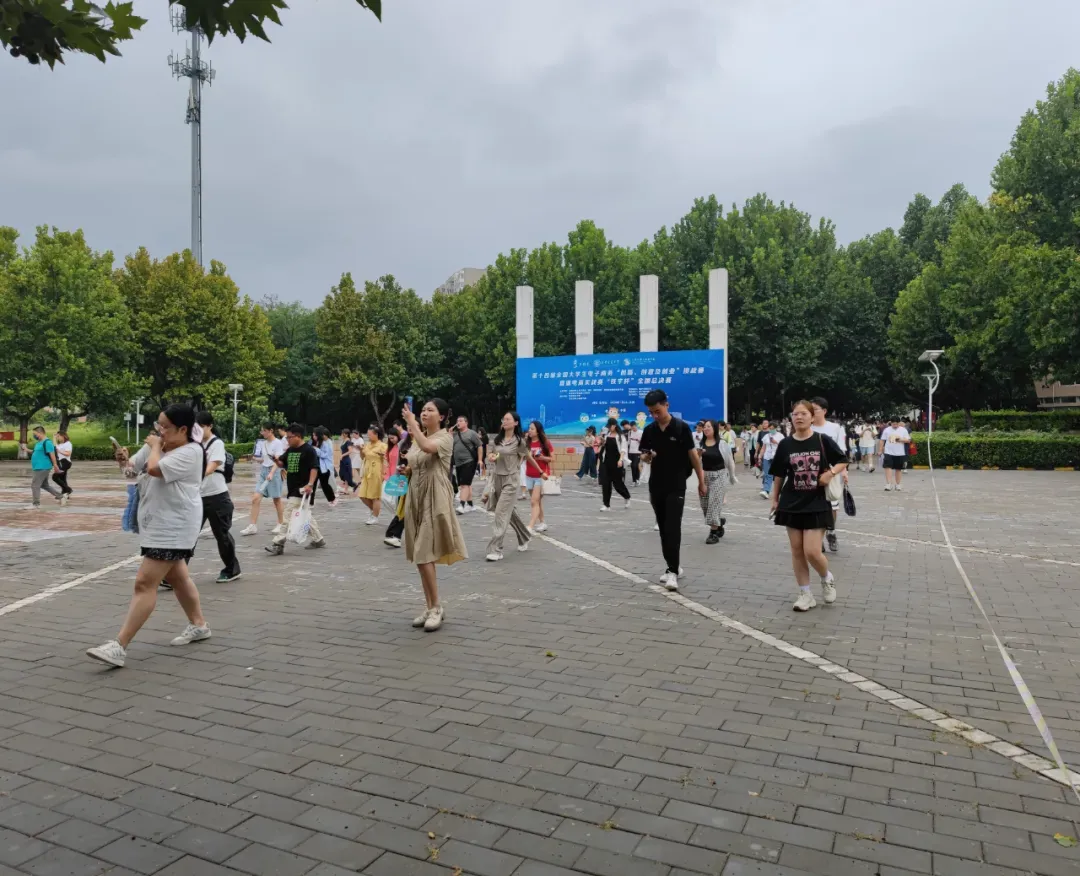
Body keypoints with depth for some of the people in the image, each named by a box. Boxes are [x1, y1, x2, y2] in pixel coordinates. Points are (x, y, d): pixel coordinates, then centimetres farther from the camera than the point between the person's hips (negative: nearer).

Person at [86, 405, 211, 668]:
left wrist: (155, 447, -9)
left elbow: (155, 469, -27)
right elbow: (133, 469, 10)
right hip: (155, 525, 9)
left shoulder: (191, 451, -17)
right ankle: (199, 625, 36)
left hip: (173, 527, -9)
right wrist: (123, 461, -11)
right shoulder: (155, 445, 7)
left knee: (145, 583, -12)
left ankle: (119, 646, -10)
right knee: (177, 577, 20)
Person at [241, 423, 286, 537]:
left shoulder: (278, 443, -12)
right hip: (263, 471, 7)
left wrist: (271, 473, -33)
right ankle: (253, 526, 0)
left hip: (274, 471, -7)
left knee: (276, 499, 6)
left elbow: (278, 461, -22)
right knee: (255, 498, -3)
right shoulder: (264, 443, 10)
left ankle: (281, 524, 22)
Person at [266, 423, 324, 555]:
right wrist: (276, 459, -7)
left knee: (289, 515, -11)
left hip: (301, 489, -9)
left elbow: (314, 468, -16)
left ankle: (278, 543, -10)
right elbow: (281, 463, 16)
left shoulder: (309, 450, -11)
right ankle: (318, 540, 26)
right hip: (292, 488, 9)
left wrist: (310, 484, -27)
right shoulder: (289, 450, 13)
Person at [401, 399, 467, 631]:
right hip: (416, 498, 8)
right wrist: (405, 470, 1)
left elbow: (427, 447, -30)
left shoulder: (445, 437, -8)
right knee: (420, 556, 8)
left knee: (424, 554, -11)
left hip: (434, 499, -8)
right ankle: (431, 607, 17)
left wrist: (411, 422, -24)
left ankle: (436, 607, 2)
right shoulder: (417, 439, 14)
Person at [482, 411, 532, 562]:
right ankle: (524, 538, 37)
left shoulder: (519, 441, -7)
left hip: (510, 480, -6)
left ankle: (496, 550, -11)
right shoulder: (497, 440, 6)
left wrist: (515, 466, 4)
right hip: (496, 478, 6)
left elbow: (525, 456, 9)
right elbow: (491, 456, 17)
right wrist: (491, 458, -3)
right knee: (509, 512, 16)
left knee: (501, 514, -11)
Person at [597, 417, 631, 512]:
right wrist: (602, 442, -2)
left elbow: (623, 449, -10)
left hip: (616, 461, -4)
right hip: (606, 461, 5)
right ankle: (606, 505, 3)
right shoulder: (606, 435, 10)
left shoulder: (621, 435, -5)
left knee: (618, 483, 2)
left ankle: (627, 497, 31)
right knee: (605, 483, -1)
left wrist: (621, 459, -22)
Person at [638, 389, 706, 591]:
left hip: (676, 486, -5)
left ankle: (673, 570, -9)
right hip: (656, 486, 5)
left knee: (673, 528, -11)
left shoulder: (681, 427, -8)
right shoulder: (649, 430, 4)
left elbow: (693, 455, -3)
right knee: (663, 528, 10)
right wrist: (646, 456, -13)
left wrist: (701, 481, 0)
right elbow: (644, 456, 11)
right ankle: (672, 567, 21)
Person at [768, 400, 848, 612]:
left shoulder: (823, 440, -6)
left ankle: (827, 579, 24)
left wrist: (831, 472, -14)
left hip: (816, 504, -3)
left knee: (812, 551, -8)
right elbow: (779, 475, 8)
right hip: (792, 504, 3)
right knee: (797, 551, 6)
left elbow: (843, 461, 5)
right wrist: (775, 499, 10)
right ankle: (805, 594, 19)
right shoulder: (786, 444, -1)